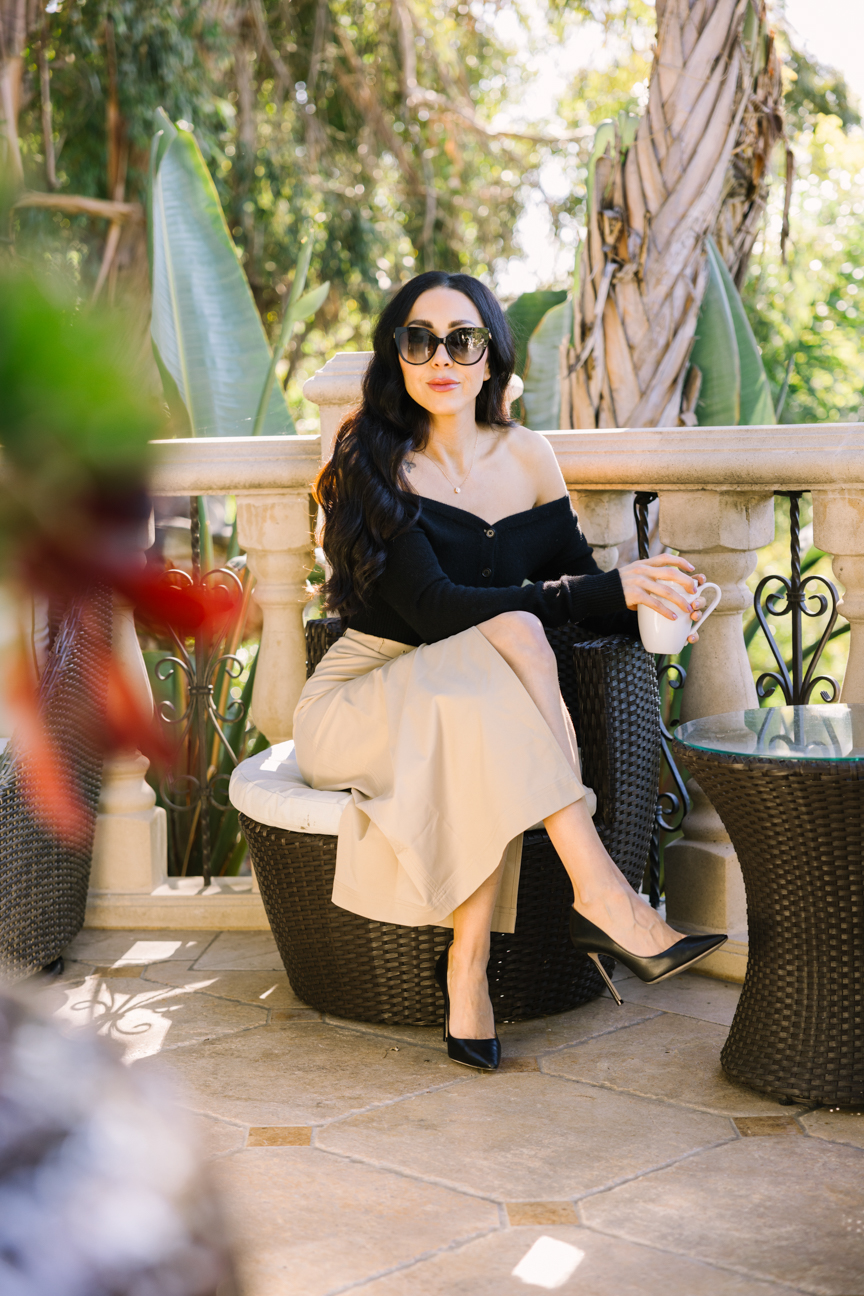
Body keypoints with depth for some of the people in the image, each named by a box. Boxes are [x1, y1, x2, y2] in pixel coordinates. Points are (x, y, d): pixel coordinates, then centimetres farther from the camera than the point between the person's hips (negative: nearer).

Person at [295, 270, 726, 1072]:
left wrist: (653, 598, -16)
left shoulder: (526, 458, 6)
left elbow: (577, 581, 8)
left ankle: (466, 968, -30)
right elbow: (433, 609, -22)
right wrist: (608, 591, -25)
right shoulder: (374, 463, -11)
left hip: (477, 708, 4)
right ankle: (601, 895, -36)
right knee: (515, 634, -32)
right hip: (360, 702, -4)